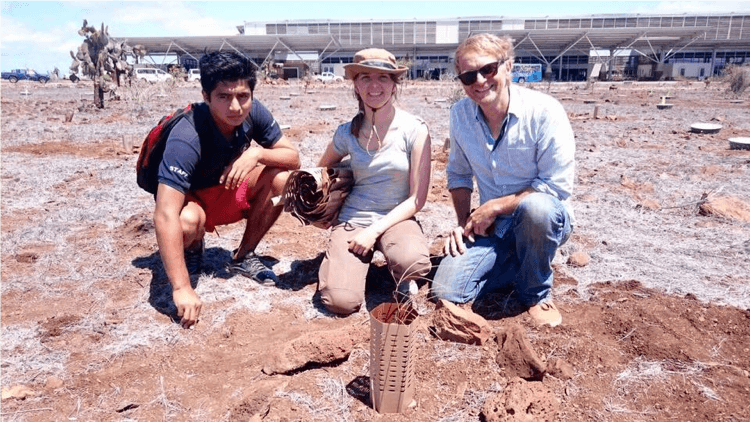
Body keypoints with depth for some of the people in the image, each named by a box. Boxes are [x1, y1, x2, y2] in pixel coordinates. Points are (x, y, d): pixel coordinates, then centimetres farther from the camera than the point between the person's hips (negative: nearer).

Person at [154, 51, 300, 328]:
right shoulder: (187, 139, -36)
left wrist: (258, 153, -34)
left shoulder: (253, 113, -19)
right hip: (189, 199, -4)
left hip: (228, 191, 5)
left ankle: (244, 256, -2)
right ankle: (192, 248, 2)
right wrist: (182, 289, -47)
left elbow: (293, 157, -12)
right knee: (188, 221, -39)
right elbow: (165, 216, -42)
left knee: (282, 178, -21)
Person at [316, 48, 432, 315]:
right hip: (352, 220, 2)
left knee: (412, 263, -37)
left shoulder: (414, 129, -7)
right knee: (340, 302, -21)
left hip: (396, 219, -1)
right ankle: (342, 261, 13)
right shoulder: (347, 133, 0)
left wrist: (375, 231, -15)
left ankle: (402, 280, 0)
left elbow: (417, 198, -8)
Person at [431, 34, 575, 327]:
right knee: (445, 291, -13)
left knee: (535, 206, -41)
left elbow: (558, 185, -18)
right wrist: (463, 221, -2)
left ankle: (536, 292, -10)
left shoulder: (544, 112, -18)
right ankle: (519, 266, 14)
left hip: (545, 217, -3)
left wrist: (494, 207, -19)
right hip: (491, 226, 4)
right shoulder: (460, 114, -2)